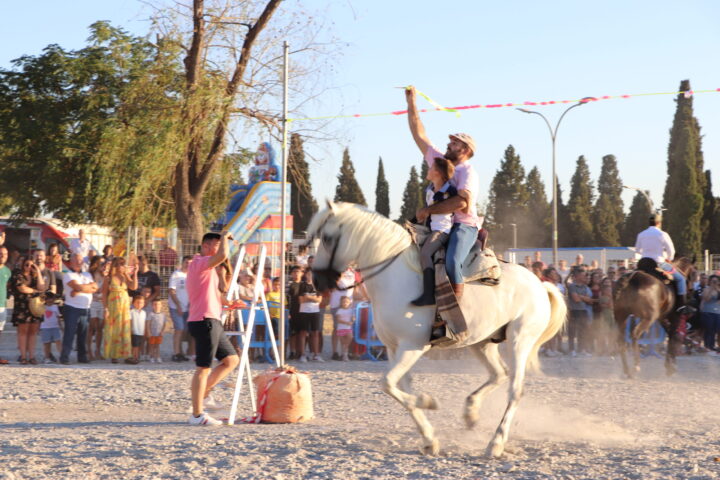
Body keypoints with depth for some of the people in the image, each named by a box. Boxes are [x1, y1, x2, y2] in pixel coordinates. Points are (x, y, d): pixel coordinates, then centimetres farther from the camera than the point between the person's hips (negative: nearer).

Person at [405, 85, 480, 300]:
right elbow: (419, 134, 19)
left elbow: (461, 202, -26)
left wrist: (429, 210, -22)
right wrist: (411, 104, 16)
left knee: (452, 261, -32)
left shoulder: (467, 172, -8)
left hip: (463, 226, -9)